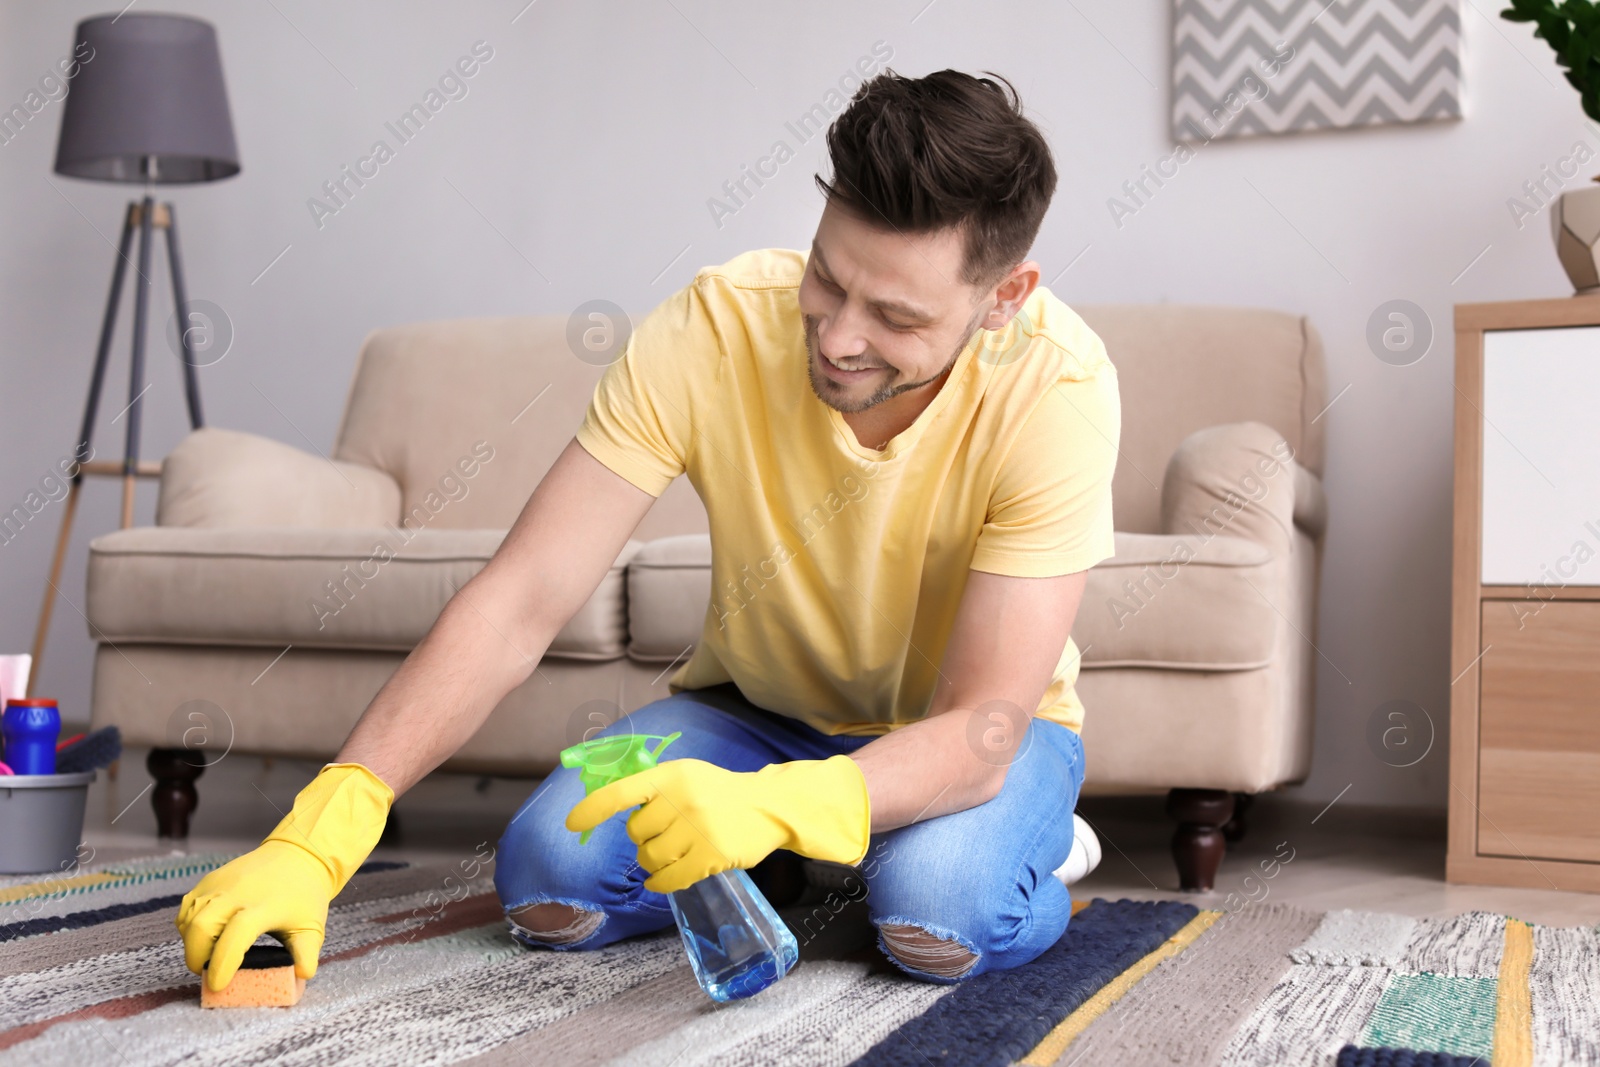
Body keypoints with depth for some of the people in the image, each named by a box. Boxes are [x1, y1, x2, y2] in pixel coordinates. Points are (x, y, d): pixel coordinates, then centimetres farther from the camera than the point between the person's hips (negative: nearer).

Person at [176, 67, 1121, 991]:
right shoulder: (714, 327, -25)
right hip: (757, 707, 2)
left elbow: (984, 722, -32)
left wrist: (770, 804, -52)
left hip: (968, 734, -2)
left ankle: (1022, 844, 2)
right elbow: (514, 607, -28)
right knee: (547, 871, -23)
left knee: (942, 910, -35)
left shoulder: (1056, 386, -29)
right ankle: (796, 862, 7)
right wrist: (317, 839, -38)